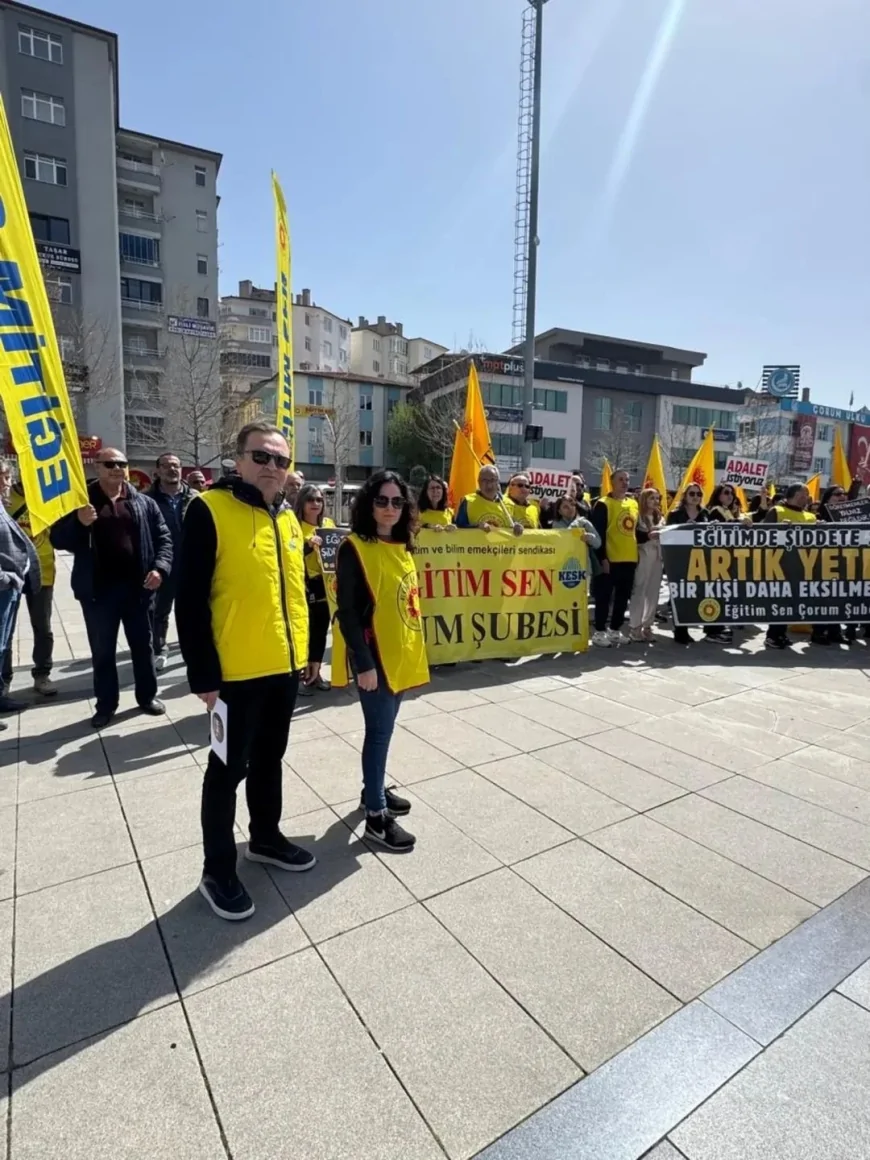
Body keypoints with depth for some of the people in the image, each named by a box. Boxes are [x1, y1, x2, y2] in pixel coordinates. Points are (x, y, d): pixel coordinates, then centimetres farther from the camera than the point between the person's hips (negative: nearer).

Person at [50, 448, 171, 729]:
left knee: (143, 645, 12)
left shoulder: (144, 503, 6)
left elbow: (163, 537, 5)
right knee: (102, 651, 9)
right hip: (98, 589, -1)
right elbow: (58, 539, 0)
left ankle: (147, 696, 28)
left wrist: (160, 568, -11)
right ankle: (105, 705, 22)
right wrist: (79, 522, -20)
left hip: (137, 586, 1)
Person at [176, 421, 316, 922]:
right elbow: (191, 601, -15)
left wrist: (303, 650, 16)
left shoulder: (288, 516, 9)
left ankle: (266, 837, 41)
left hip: (285, 666, 7)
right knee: (229, 768, 8)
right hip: (237, 671, -6)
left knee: (270, 758, 21)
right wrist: (204, 675, -17)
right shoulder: (209, 510, -12)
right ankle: (217, 870, 25)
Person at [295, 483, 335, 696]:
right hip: (304, 588, -5)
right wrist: (308, 544, -28)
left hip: (325, 586, 5)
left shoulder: (329, 524, 10)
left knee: (321, 631, 11)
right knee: (304, 632, -6)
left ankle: (315, 673, 23)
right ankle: (302, 674, 7)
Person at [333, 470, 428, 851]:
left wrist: (411, 648, 16)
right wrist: (363, 663, -20)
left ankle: (375, 789, 36)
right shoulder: (355, 548, -14)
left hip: (401, 652, 7)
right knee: (380, 730, 0)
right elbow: (347, 612, -17)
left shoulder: (401, 547, 9)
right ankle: (376, 815, 13)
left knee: (384, 726, 19)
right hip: (374, 655, -7)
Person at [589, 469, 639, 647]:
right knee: (604, 597, -1)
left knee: (623, 598, 12)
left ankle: (615, 630, 23)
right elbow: (599, 533, -12)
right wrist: (602, 558, -17)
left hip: (630, 559, 7)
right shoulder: (603, 504, -7)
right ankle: (599, 632, 7)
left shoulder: (633, 503, 15)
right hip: (610, 560, -7)